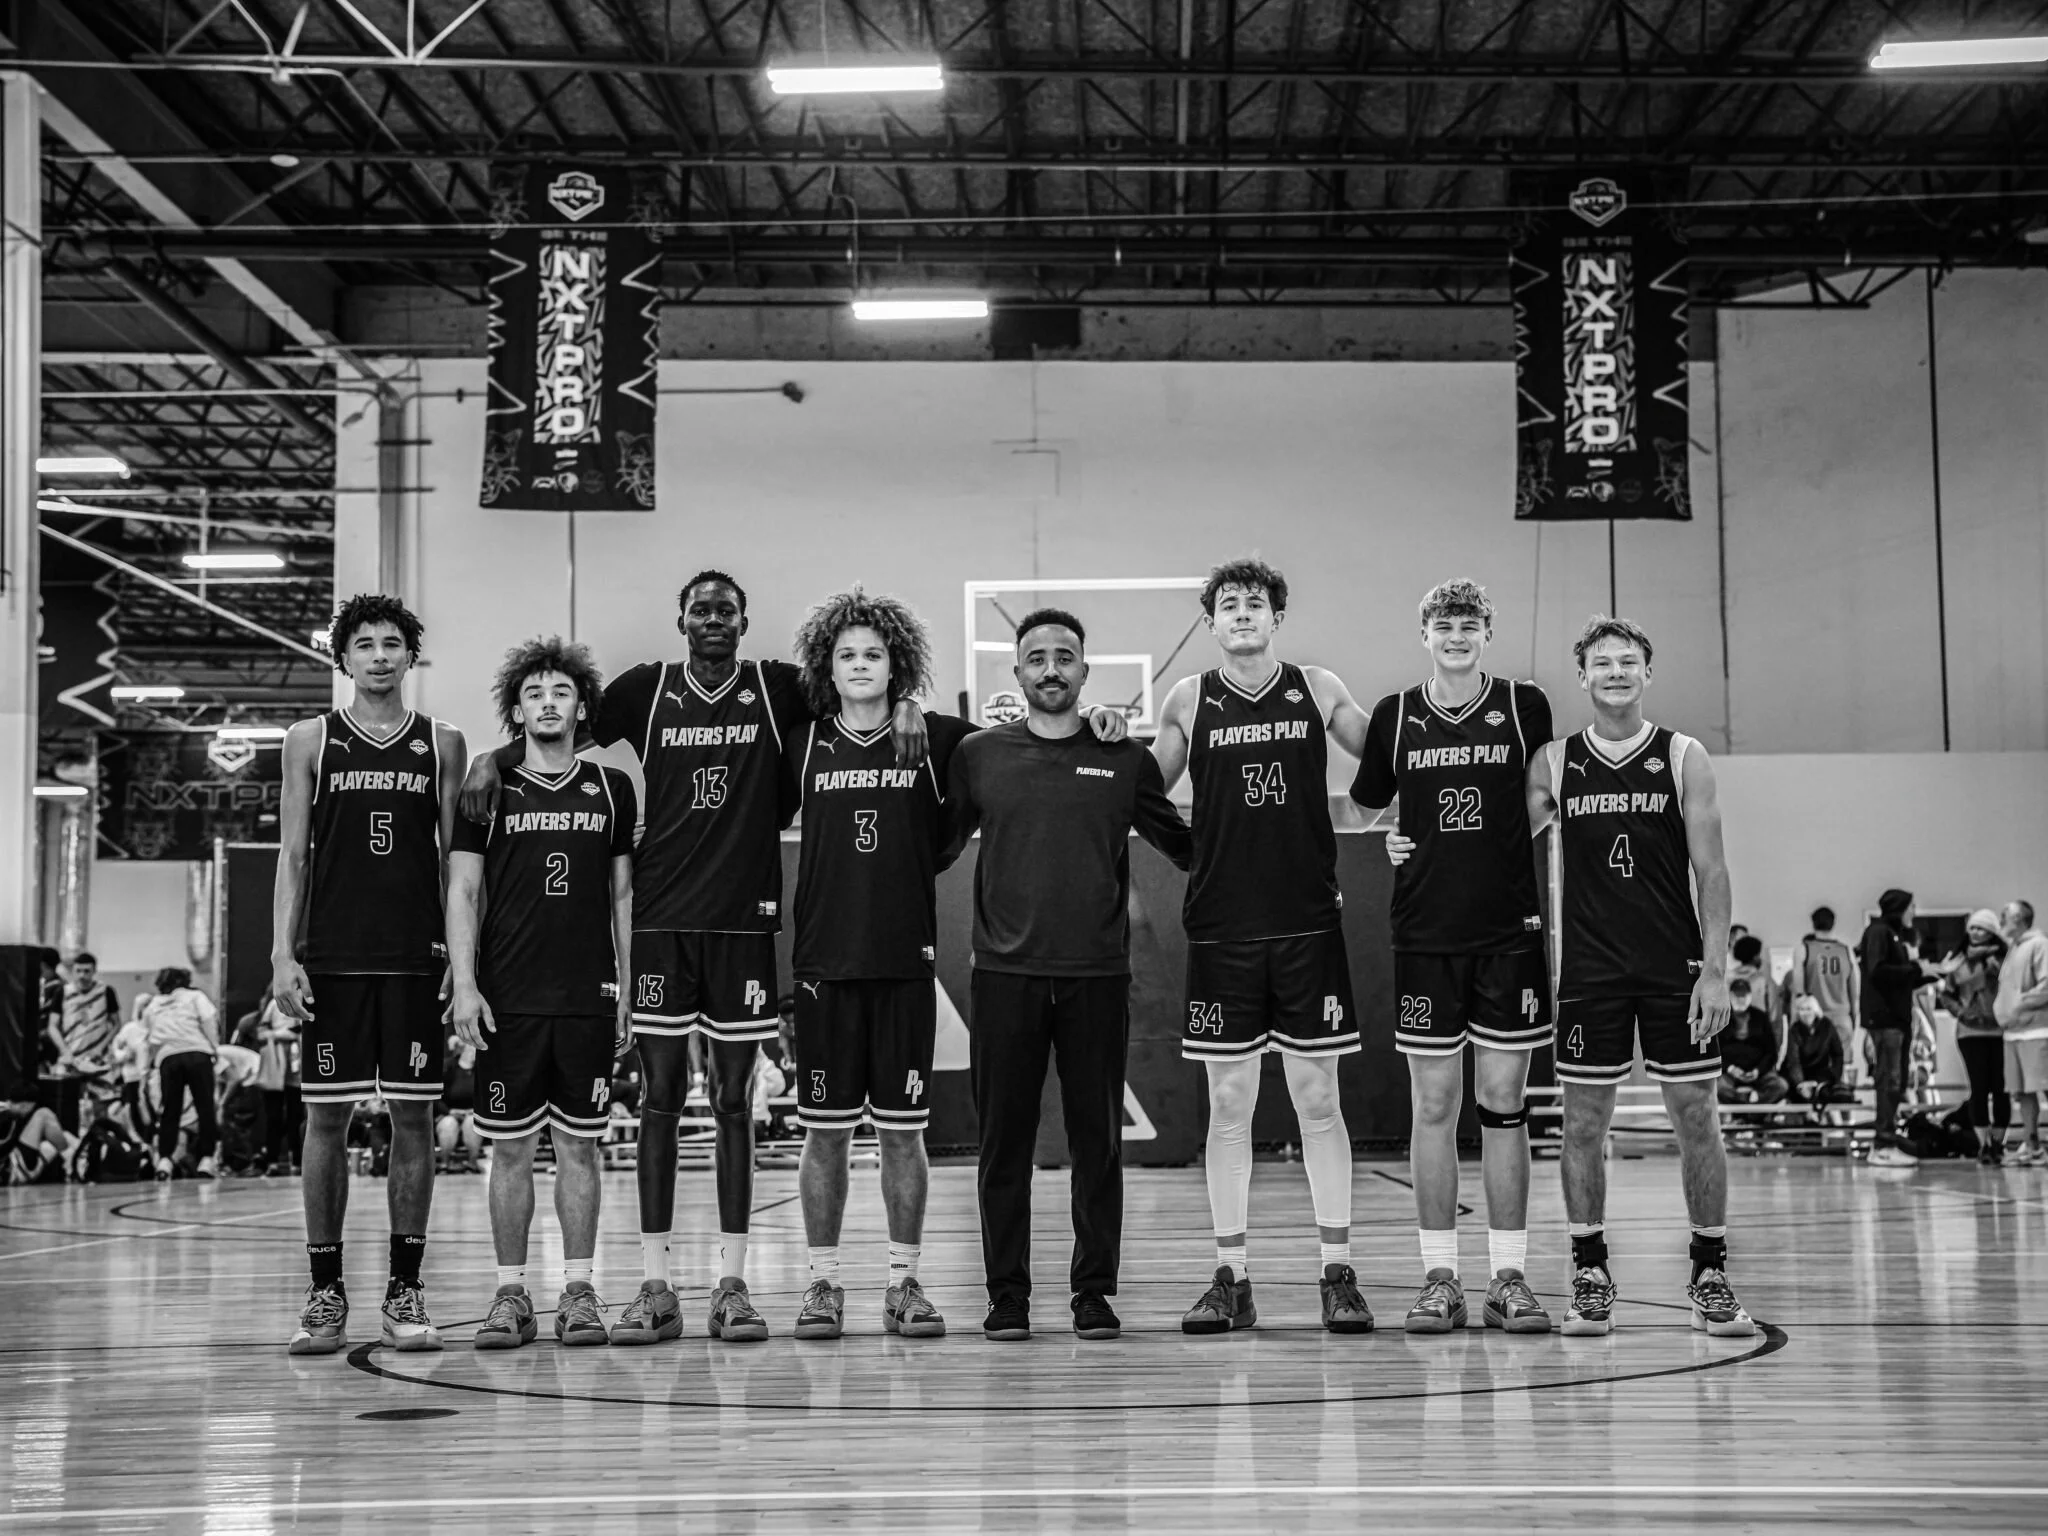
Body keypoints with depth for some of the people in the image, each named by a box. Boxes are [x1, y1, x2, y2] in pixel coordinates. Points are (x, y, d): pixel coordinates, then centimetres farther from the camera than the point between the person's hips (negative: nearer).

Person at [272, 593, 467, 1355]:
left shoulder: (442, 744, 8)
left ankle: (405, 1290, 10)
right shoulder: (310, 741, 7)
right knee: (327, 1118, 1)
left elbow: (454, 858, 9)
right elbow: (292, 856, 5)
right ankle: (325, 1293, 9)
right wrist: (283, 955, -5)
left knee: (413, 1117, 2)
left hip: (416, 957, 1)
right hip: (332, 957, -1)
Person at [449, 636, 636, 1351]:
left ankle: (579, 1290, 10)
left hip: (589, 996, 1)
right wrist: (464, 985, -7)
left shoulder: (611, 788, 9)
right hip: (508, 997, -1)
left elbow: (624, 896, 11)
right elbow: (462, 892, 3)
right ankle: (511, 1294, 9)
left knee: (579, 1145, 4)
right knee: (510, 1147, 2)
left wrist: (627, 991, 6)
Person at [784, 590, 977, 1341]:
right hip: (825, 960, 0)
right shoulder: (804, 746, 4)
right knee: (824, 1131, 4)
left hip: (906, 959, 0)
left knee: (903, 1130, 4)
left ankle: (905, 1282, 13)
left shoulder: (936, 739, 3)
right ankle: (823, 1283, 13)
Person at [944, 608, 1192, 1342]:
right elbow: (934, 847, 12)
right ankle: (1007, 1295, 13)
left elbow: (1185, 846, 15)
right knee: (1004, 1142, 4)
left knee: (1098, 1143, 4)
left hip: (1097, 976, 0)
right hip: (1004, 973, 0)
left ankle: (1094, 1292, 13)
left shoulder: (1124, 758, 6)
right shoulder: (980, 755, 6)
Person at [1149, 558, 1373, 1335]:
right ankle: (1230, 1278, 10)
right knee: (1227, 1105, 4)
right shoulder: (1189, 702, 5)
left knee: (1318, 1098, 3)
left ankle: (1338, 1273, 9)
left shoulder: (1318, 690, 4)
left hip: (1308, 921, 0)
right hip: (1220, 927, 0)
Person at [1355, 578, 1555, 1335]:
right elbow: (1363, 805, 18)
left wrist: (1551, 923, 6)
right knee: (1433, 1106, 3)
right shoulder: (1394, 715, 5)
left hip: (1510, 931, -1)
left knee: (1504, 1105, 2)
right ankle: (1440, 1279, 9)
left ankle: (1509, 1276, 9)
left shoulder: (1525, 707, 3)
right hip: (1425, 935, 1)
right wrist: (1383, 841, 0)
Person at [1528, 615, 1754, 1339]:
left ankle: (1710, 1277, 12)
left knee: (1696, 1116, 1)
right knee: (1584, 1122, 2)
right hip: (1588, 970, 1)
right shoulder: (1553, 763, 4)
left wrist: (1715, 971, -8)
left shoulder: (1684, 758, 1)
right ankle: (1590, 1276, 13)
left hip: (1674, 968, -1)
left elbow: (1711, 870, -1)